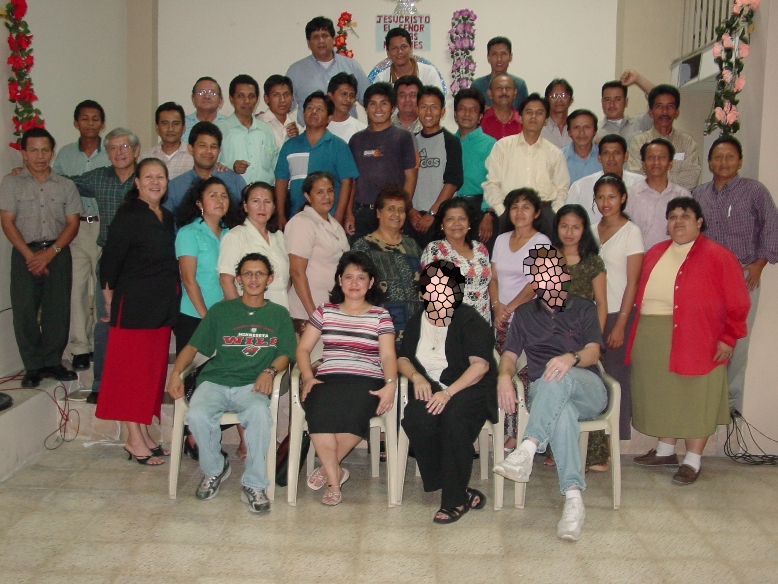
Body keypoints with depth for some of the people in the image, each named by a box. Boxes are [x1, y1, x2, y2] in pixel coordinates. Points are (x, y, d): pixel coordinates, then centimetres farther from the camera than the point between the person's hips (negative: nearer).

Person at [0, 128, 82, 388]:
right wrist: (30, 255, -11)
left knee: (58, 310, 0)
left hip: (58, 253, 1)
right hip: (25, 254, -1)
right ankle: (33, 366, 5)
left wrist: (50, 252, -10)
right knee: (24, 310, -4)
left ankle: (52, 362, 12)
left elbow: (72, 224, 3)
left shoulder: (66, 186, 10)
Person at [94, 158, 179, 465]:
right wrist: (109, 297, -8)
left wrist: (171, 296, 11)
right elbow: (110, 258, -11)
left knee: (154, 368, 11)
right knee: (132, 368, -1)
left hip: (163, 303, 8)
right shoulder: (128, 215, -9)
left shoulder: (167, 217, 13)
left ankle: (144, 434, 21)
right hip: (134, 302, -8)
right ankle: (134, 440, 6)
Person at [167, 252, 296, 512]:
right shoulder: (221, 310, 17)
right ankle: (214, 469, 1)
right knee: (197, 415, -31)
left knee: (259, 412, -36)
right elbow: (193, 346, 14)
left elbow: (285, 354, 12)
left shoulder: (279, 314, 18)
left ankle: (253, 485, -20)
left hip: (252, 385, -1)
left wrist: (269, 371, -10)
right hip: (215, 381, 1)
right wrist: (176, 372, -5)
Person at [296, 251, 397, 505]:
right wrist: (308, 377, -6)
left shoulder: (380, 316, 13)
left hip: (367, 381, -1)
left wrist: (390, 384, -17)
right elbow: (303, 348, 12)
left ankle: (328, 468, -10)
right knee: (319, 412, -34)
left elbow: (388, 355, 2)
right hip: (328, 378, 1)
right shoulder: (325, 311, 17)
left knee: (355, 412, -36)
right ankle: (334, 480, -19)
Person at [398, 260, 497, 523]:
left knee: (454, 415, -38)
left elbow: (480, 364, -14)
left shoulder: (469, 319, -3)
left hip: (468, 387, -4)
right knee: (415, 418, -30)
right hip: (430, 388, 4)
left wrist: (449, 392, -26)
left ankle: (455, 499, -22)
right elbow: (403, 358, 20)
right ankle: (462, 493, -19)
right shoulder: (417, 322, 16)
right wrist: (416, 376, -5)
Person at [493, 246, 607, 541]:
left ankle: (527, 450, -54)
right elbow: (509, 353, 12)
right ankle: (573, 499, -48)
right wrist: (504, 376, -14)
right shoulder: (525, 313, 24)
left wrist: (572, 357, -24)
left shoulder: (584, 309, 18)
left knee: (559, 378, -39)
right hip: (543, 393, 0)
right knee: (562, 411, -39)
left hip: (588, 390, 0)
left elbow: (593, 351, 1)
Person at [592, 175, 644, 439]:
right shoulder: (592, 231, 12)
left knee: (616, 377, -2)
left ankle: (617, 442, 9)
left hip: (617, 315, -4)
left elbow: (632, 282, -8)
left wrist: (620, 324, -12)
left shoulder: (631, 232, -4)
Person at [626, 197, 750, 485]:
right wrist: (636, 331, 8)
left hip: (696, 340, -5)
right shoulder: (655, 253, 15)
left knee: (694, 400, 2)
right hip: (651, 340, 6)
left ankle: (692, 461, 13)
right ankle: (665, 450, 29)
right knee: (662, 396, 14)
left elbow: (737, 303, -5)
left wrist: (728, 338, -8)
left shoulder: (717, 256, -3)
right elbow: (641, 293, 16)